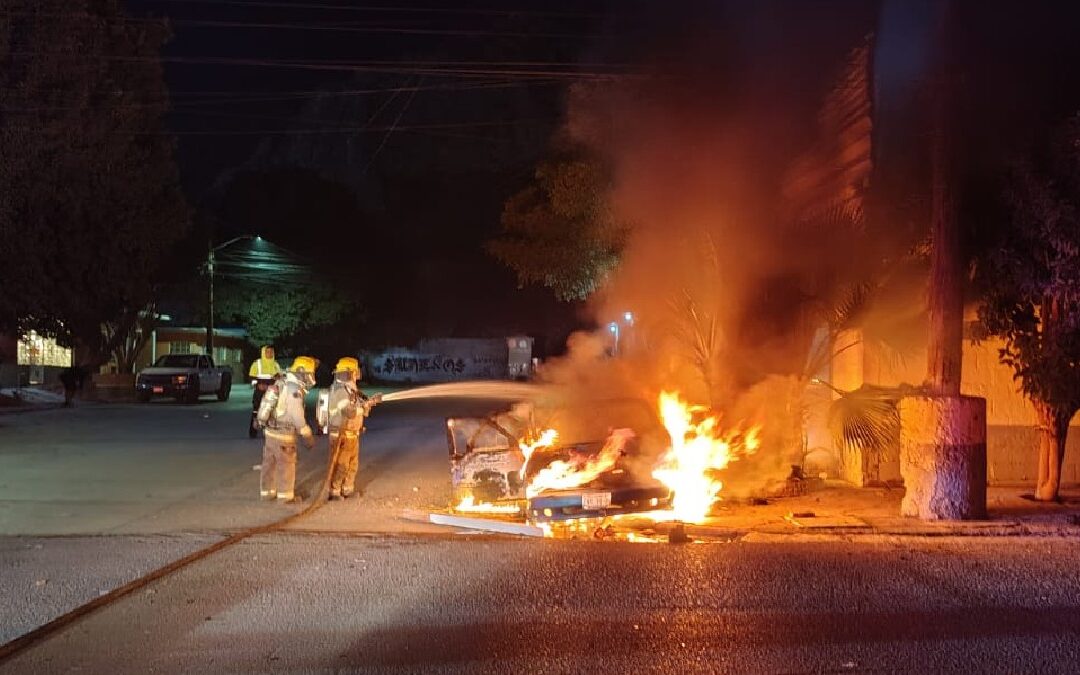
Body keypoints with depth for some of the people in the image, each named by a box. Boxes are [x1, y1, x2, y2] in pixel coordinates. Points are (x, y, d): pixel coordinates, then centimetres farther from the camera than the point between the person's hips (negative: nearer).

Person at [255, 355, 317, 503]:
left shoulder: (281, 383, 6)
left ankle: (267, 492, 27)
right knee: (286, 465, 4)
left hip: (270, 430, 8)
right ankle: (286, 496, 12)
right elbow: (298, 417, -19)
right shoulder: (294, 390, -19)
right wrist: (308, 436, -11)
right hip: (283, 435, -8)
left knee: (269, 463, 16)